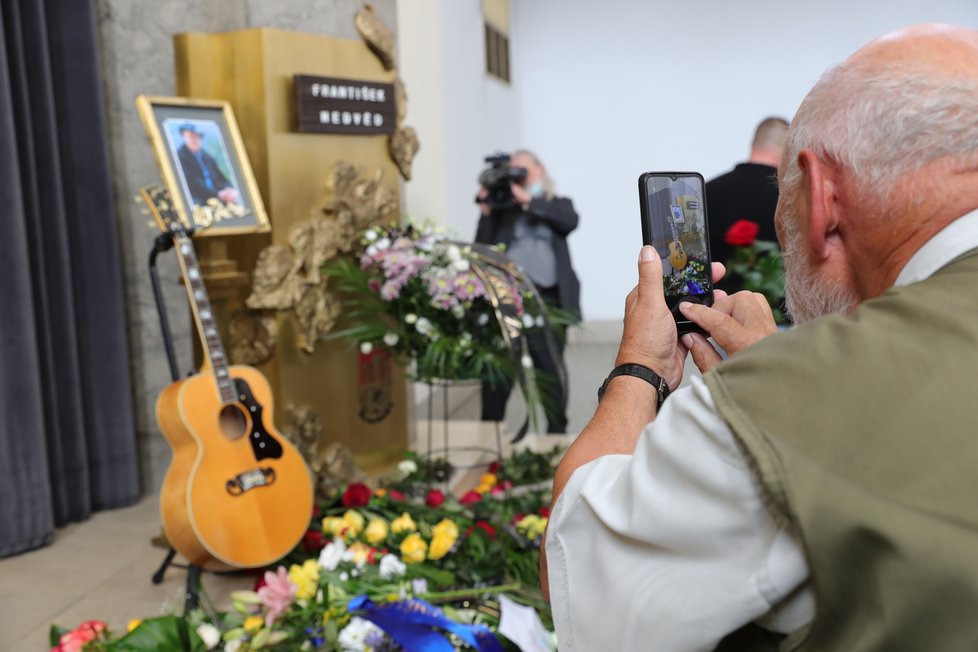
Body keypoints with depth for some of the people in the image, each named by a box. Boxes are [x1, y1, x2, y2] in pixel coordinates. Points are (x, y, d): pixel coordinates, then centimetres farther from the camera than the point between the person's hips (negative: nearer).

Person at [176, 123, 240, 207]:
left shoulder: (208, 158, 22)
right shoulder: (180, 157, 0)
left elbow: (222, 179, 17)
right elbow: (192, 184, -10)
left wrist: (231, 190, -8)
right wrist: (218, 195, -19)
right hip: (199, 203, -6)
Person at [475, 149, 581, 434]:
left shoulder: (558, 205, 17)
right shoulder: (502, 209, 15)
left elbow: (570, 220, -7)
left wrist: (528, 199, -11)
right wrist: (487, 213, -6)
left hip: (546, 298, 0)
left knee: (551, 371, 3)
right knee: (497, 371, -3)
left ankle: (557, 433, 16)